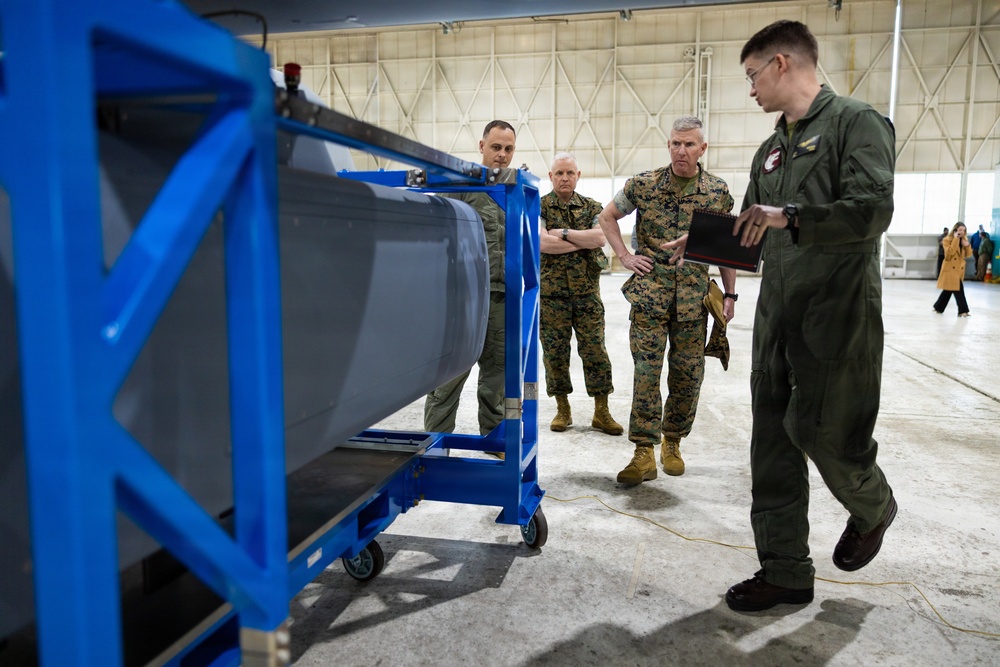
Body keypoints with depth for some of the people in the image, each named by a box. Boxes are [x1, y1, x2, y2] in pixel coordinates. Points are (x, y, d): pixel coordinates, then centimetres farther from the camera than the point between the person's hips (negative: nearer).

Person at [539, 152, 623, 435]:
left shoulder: (592, 207, 10)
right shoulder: (539, 207, 3)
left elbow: (601, 237, -10)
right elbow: (542, 243, -14)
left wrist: (563, 233, -12)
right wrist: (584, 240, -9)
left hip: (587, 292, 1)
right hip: (551, 293, -1)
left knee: (595, 350, 1)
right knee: (554, 352, 5)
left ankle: (601, 412, 10)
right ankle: (562, 409, 19)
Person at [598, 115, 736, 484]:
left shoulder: (719, 192, 4)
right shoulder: (643, 184, 1)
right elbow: (607, 216, 13)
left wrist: (730, 293, 7)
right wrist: (624, 256, 2)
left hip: (694, 298, 2)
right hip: (649, 293, -1)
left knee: (688, 374, 6)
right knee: (646, 371, -5)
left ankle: (672, 442, 25)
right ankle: (645, 451, 1)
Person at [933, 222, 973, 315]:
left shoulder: (964, 240, 12)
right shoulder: (947, 240, -7)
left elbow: (968, 254, 10)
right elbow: (950, 252, -23)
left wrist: (967, 245, -9)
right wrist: (956, 239, -20)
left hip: (959, 269, 7)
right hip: (950, 269, -7)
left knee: (948, 289, 11)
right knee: (959, 289, -12)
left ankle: (938, 308, 22)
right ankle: (963, 310, -8)